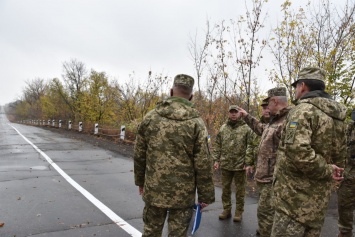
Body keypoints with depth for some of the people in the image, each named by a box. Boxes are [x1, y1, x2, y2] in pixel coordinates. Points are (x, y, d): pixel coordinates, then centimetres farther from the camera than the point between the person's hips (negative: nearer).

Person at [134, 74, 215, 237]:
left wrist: (140, 180, 17)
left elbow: (139, 155, 4)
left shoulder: (150, 117, -1)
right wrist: (205, 195, 0)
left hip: (154, 190, 2)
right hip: (183, 193, -2)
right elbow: (203, 164, -10)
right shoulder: (196, 122, -9)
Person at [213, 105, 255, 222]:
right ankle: (226, 210, 27)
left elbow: (250, 146, -7)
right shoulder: (223, 128, 8)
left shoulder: (246, 128, -3)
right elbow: (217, 145, 9)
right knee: (225, 188, 13)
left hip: (240, 165, -3)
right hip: (225, 164, 4)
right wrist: (216, 160, 3)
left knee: (240, 190, 9)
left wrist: (248, 162, -13)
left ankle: (239, 212, 22)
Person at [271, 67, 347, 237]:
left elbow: (297, 151, -30)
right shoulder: (334, 115, 11)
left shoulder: (303, 110, -16)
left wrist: (326, 171, -17)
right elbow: (337, 154, 18)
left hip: (296, 194, -8)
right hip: (320, 195, 8)